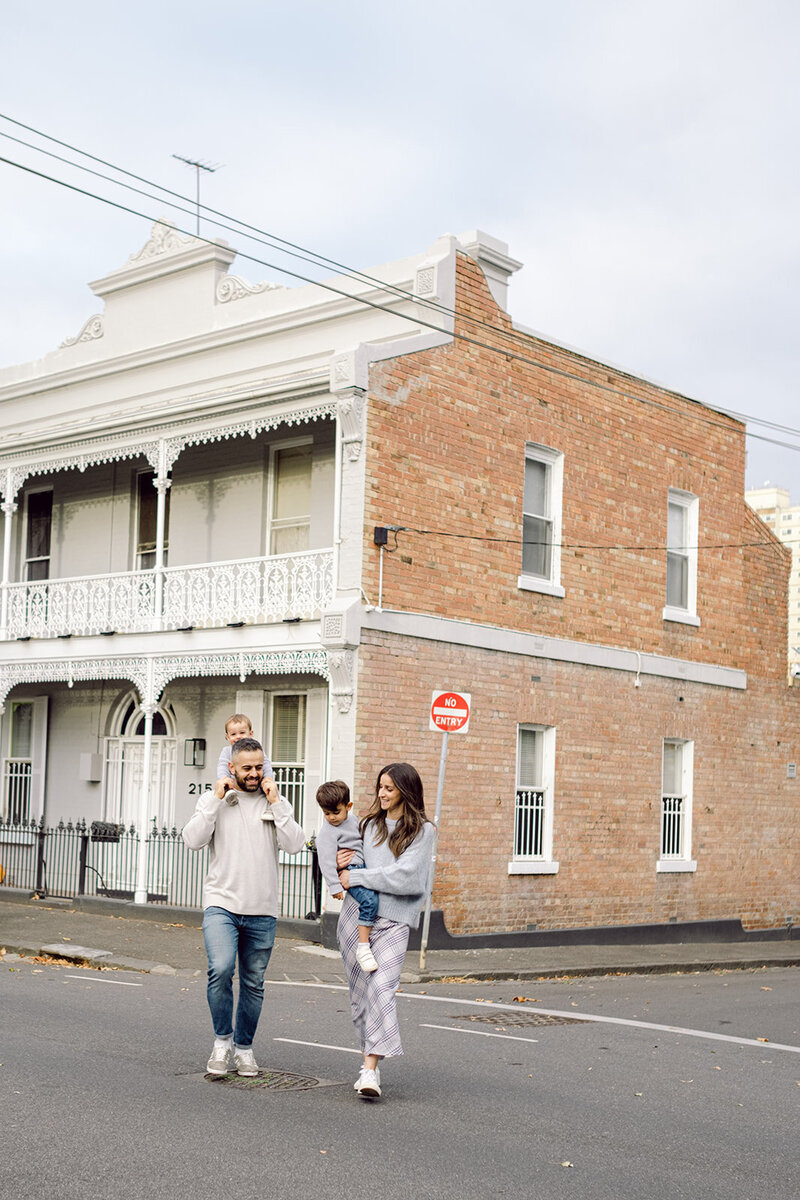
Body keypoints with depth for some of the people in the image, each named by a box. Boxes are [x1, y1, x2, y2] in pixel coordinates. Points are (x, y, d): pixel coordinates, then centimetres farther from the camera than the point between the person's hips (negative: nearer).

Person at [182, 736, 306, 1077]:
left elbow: (294, 845, -6)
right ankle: (222, 1039, -2)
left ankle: (244, 1048, 24)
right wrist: (217, 800, -10)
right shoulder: (213, 799, 5)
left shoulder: (277, 803, 8)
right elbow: (193, 840, -8)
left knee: (253, 983, 7)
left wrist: (275, 802, -8)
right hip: (221, 904, -2)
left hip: (262, 911, 2)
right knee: (220, 969, -21)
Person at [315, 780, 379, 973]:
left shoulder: (352, 820, 10)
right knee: (369, 900, -28)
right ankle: (363, 947, -28)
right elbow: (326, 860, -17)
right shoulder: (327, 833, -14)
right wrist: (334, 886, -21)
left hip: (361, 866, 9)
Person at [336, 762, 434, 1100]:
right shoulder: (369, 824, 15)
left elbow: (405, 876, -11)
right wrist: (342, 866, 1)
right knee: (360, 992, 6)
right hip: (355, 914, 5)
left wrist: (356, 877, -8)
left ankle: (371, 1070, -20)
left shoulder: (421, 830, 0)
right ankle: (369, 1059, 19)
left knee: (382, 988, -17)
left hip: (393, 920, -4)